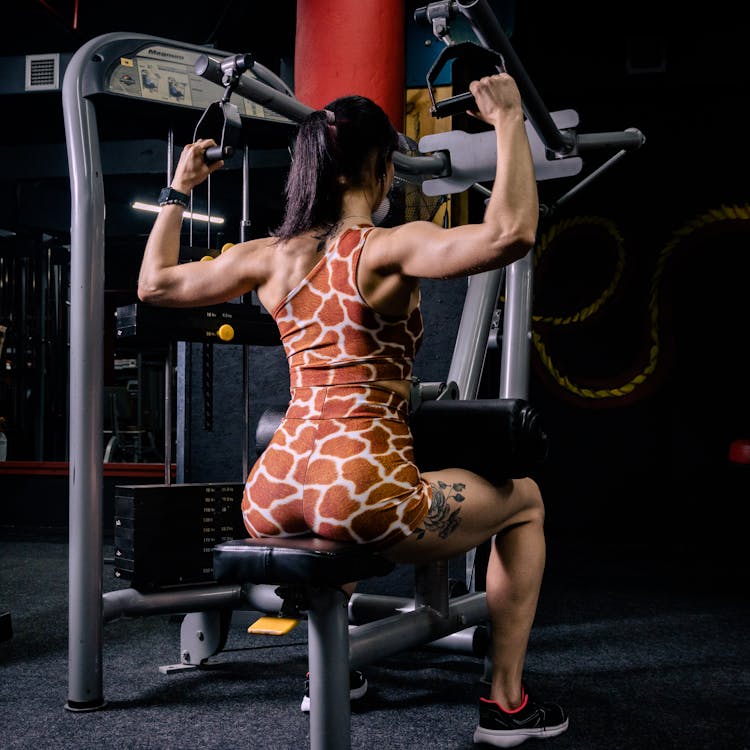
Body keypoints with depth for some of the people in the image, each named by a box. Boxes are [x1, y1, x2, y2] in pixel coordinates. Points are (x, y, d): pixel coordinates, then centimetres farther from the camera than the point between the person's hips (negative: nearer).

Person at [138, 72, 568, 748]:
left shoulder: (271, 256, 8)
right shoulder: (389, 248, -9)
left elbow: (156, 283, 22)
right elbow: (509, 233, -26)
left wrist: (178, 192, 32)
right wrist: (510, 121, -14)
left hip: (270, 499, 7)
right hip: (364, 492, -6)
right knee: (525, 501, 20)